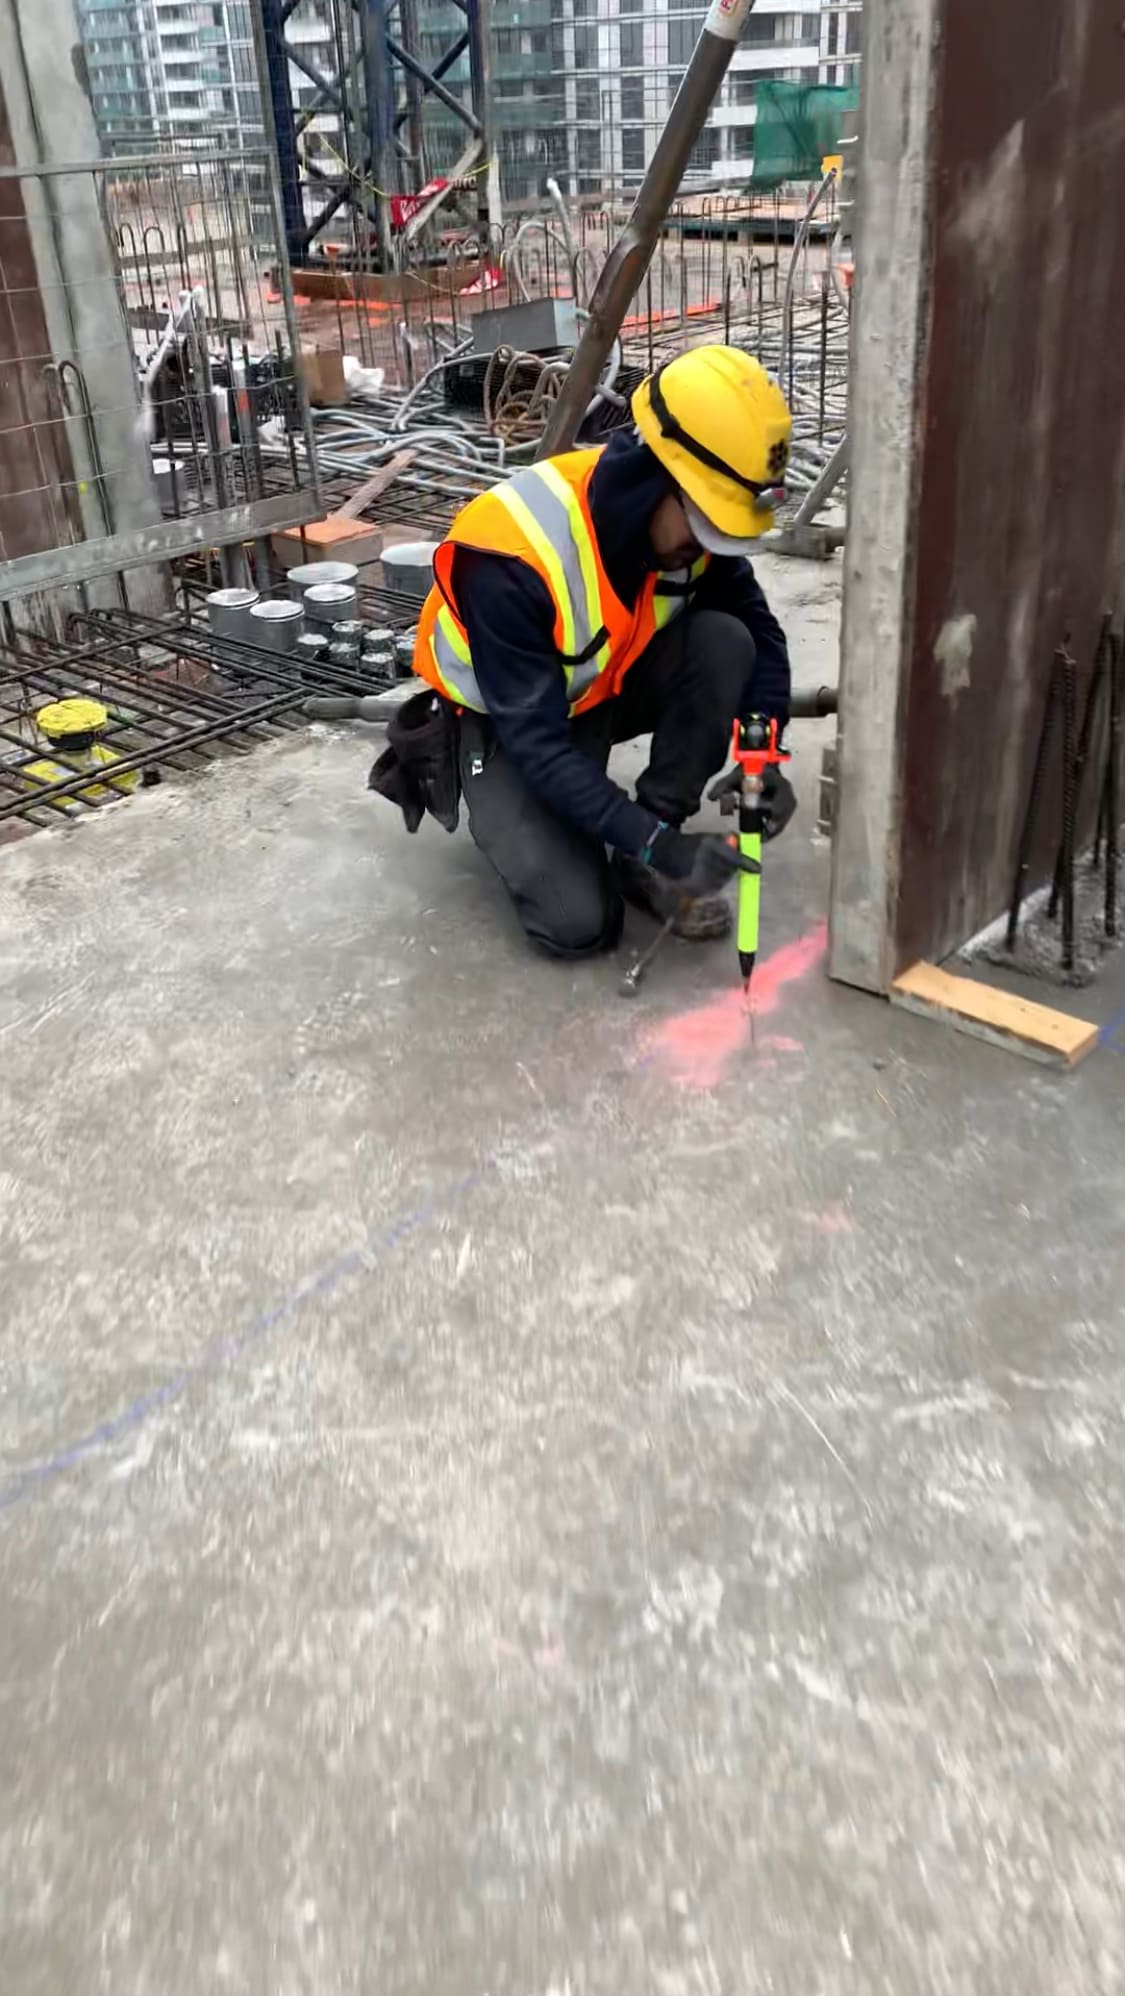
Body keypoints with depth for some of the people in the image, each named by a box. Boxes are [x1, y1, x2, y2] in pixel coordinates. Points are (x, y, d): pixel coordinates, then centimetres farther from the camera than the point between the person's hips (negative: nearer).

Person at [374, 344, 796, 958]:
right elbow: (536, 741, -34)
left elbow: (757, 632, -6)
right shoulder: (513, 554, -36)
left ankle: (645, 859, -10)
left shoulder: (690, 521, -18)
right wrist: (649, 839, -39)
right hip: (503, 721, -5)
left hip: (604, 688, 6)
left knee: (724, 642, -23)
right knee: (579, 920, -22)